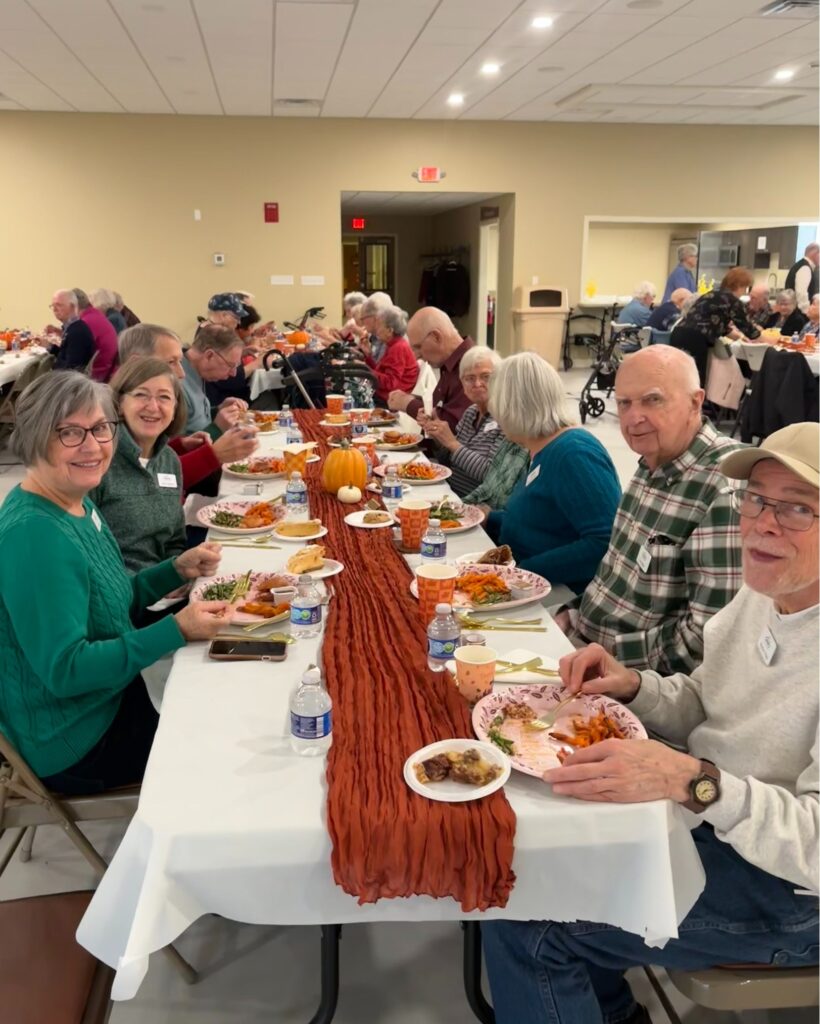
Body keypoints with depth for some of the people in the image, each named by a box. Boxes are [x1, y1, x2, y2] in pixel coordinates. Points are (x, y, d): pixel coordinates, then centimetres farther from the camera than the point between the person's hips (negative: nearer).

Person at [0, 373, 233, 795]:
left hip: (112, 697, 8)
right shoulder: (34, 534, -27)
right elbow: (63, 670, -28)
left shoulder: (78, 504, 1)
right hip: (74, 746, -8)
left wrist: (178, 569, -3)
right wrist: (177, 630, -30)